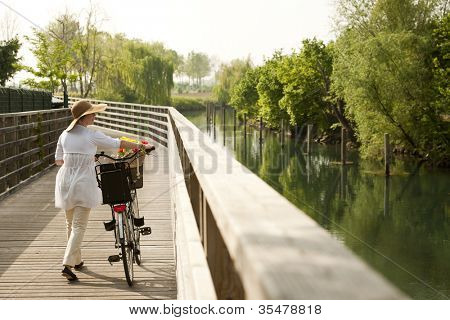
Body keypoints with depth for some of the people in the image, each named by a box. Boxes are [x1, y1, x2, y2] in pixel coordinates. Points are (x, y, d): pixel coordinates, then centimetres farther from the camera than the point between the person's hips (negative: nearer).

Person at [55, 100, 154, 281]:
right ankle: (67, 265, -10)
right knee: (79, 226, -1)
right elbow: (117, 144, -2)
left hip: (66, 181, 6)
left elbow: (58, 160, 11)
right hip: (83, 182, -6)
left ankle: (76, 260, 31)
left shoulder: (64, 135, 4)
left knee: (70, 223, 18)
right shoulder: (92, 135, -11)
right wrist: (141, 146, 11)